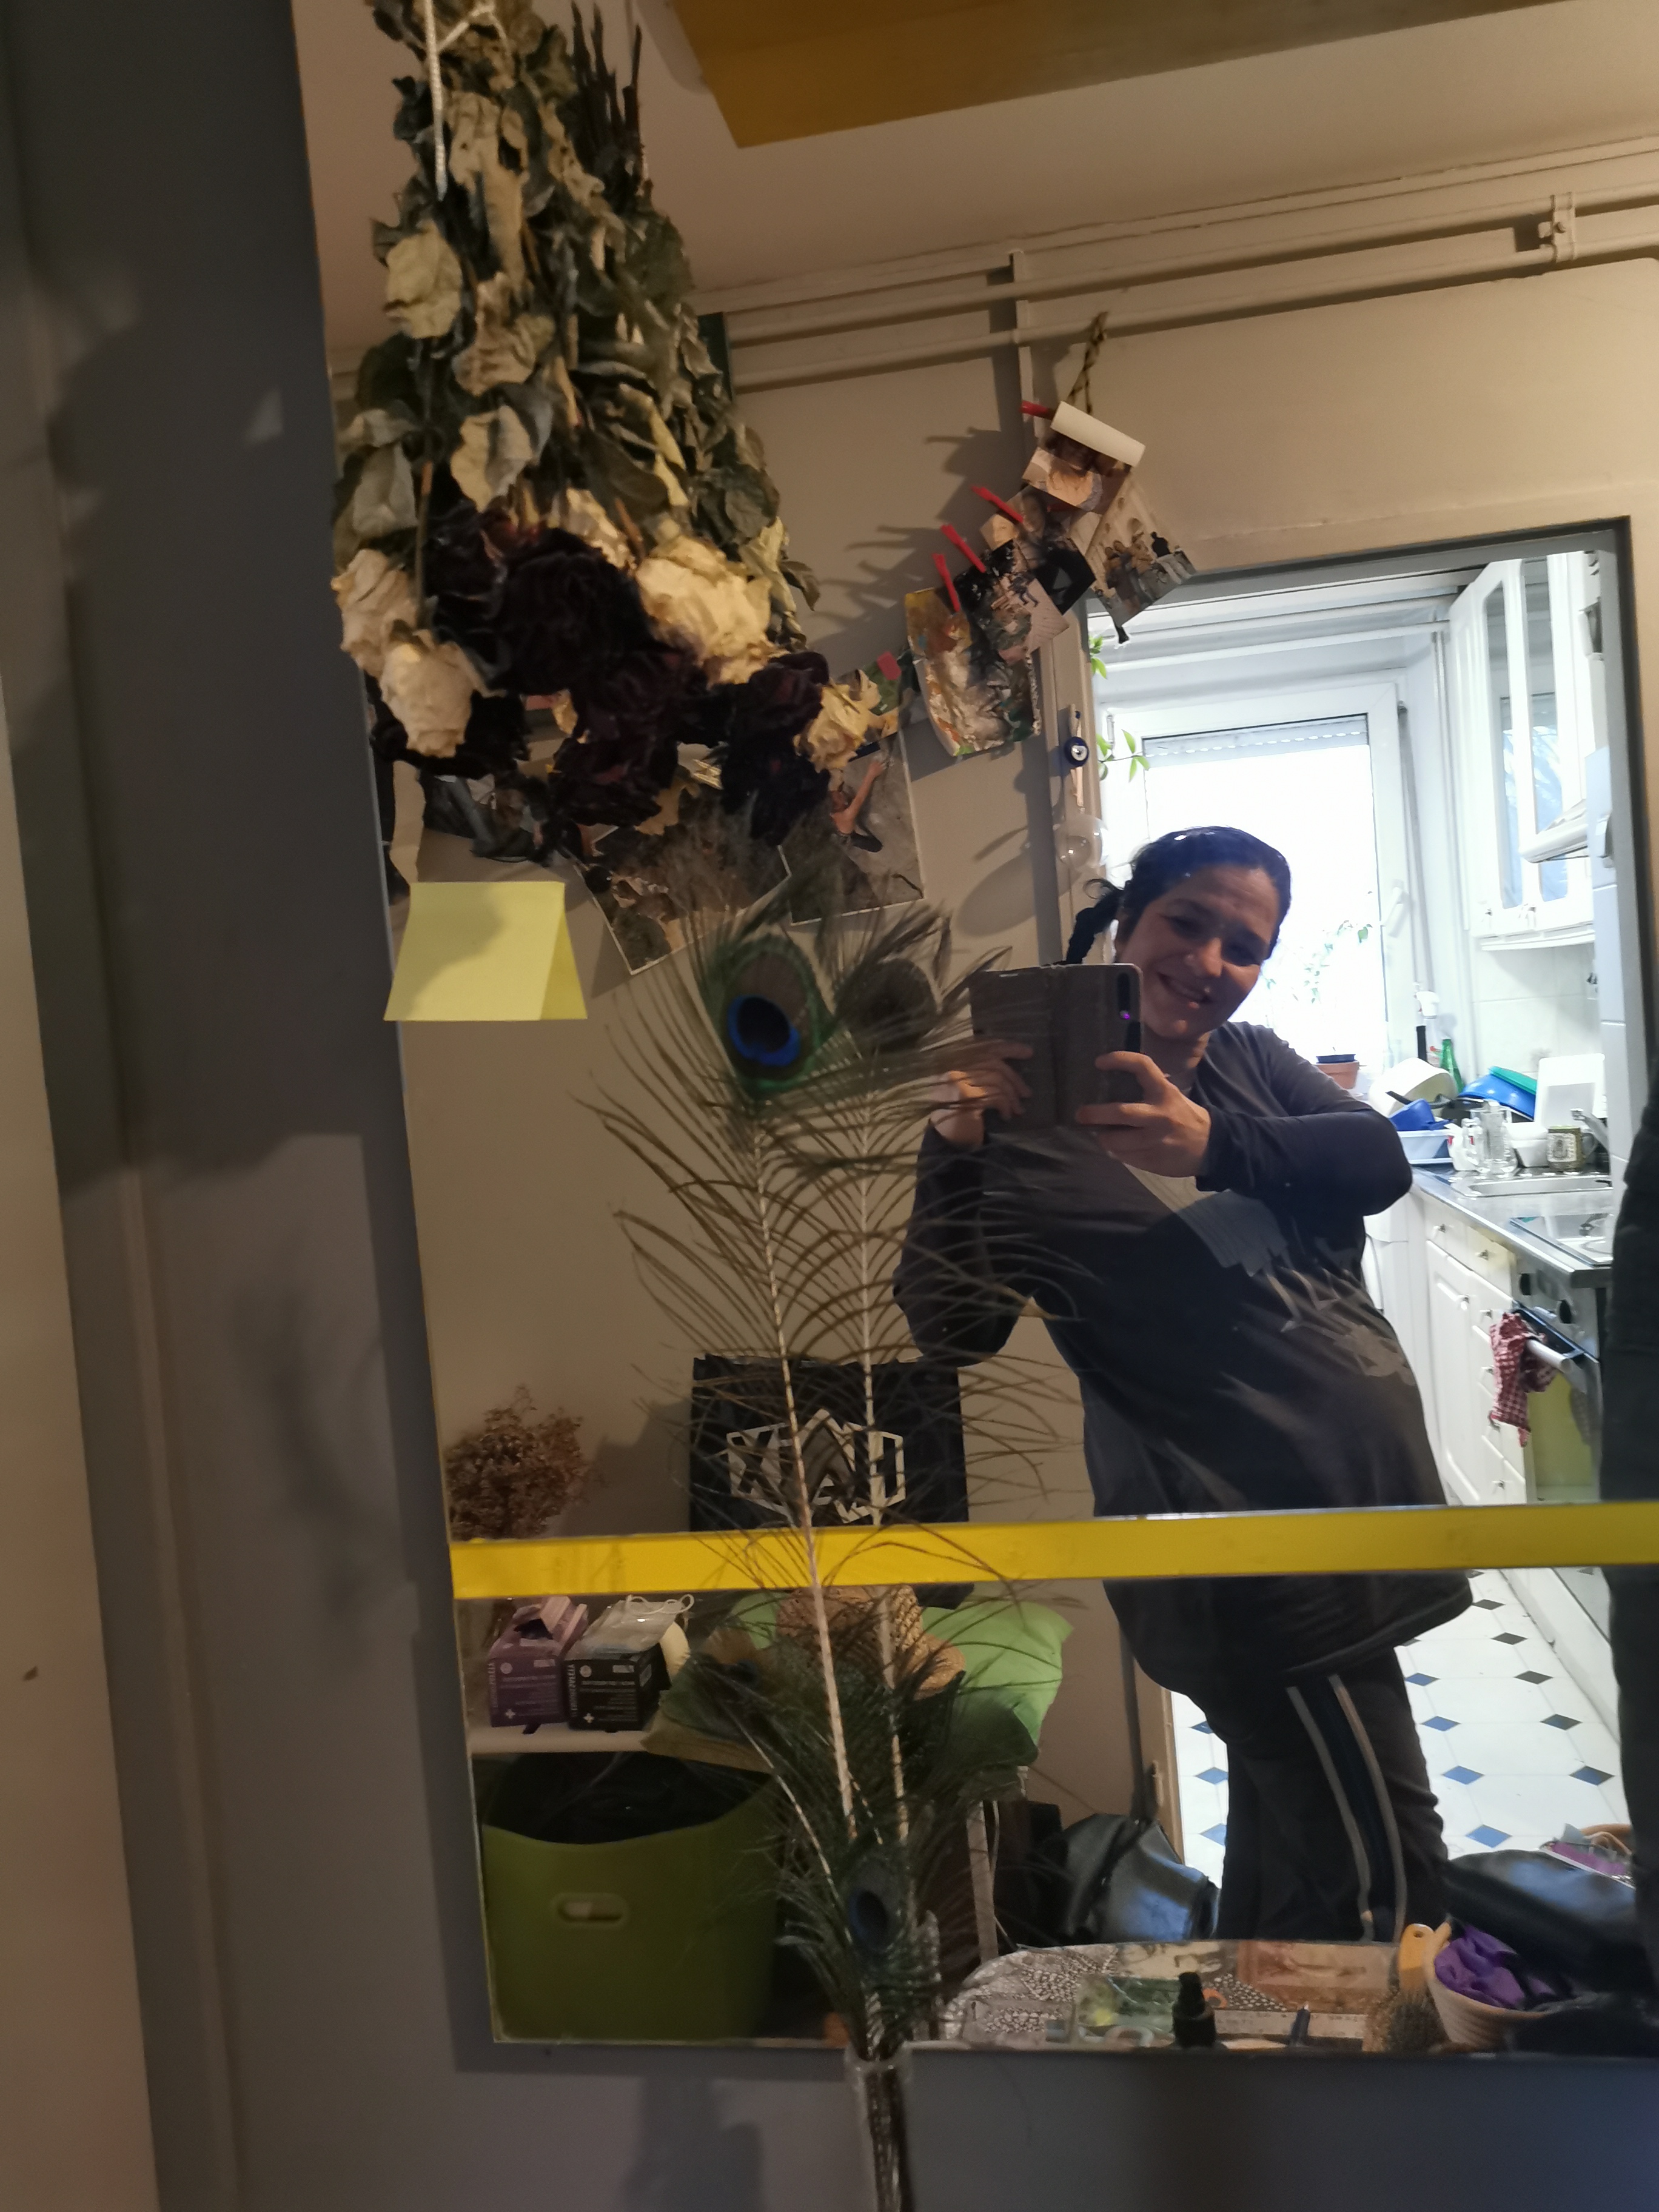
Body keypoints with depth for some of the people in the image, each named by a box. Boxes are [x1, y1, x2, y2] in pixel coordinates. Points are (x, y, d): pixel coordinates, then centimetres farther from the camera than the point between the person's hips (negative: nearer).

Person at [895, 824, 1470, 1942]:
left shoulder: (1250, 1063, 7)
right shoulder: (1032, 1120, -13)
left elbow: (1380, 1159, -12)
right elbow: (956, 1329, -23)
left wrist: (1214, 1145, -30)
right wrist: (959, 1149, -38)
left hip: (1356, 1504, 8)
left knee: (1285, 1842, 25)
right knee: (1386, 1887, -1)